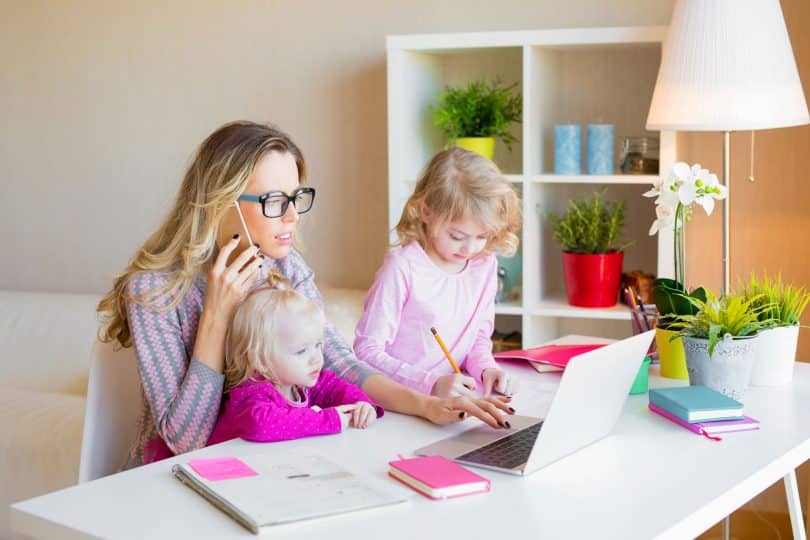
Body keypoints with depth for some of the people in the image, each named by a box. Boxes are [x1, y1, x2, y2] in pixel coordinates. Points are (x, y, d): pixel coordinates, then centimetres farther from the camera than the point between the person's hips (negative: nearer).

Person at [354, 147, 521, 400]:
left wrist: (485, 369, -5)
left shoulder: (485, 266, 5)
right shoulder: (402, 268, -13)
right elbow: (366, 351, -14)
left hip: (454, 398, 4)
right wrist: (431, 383, -22)